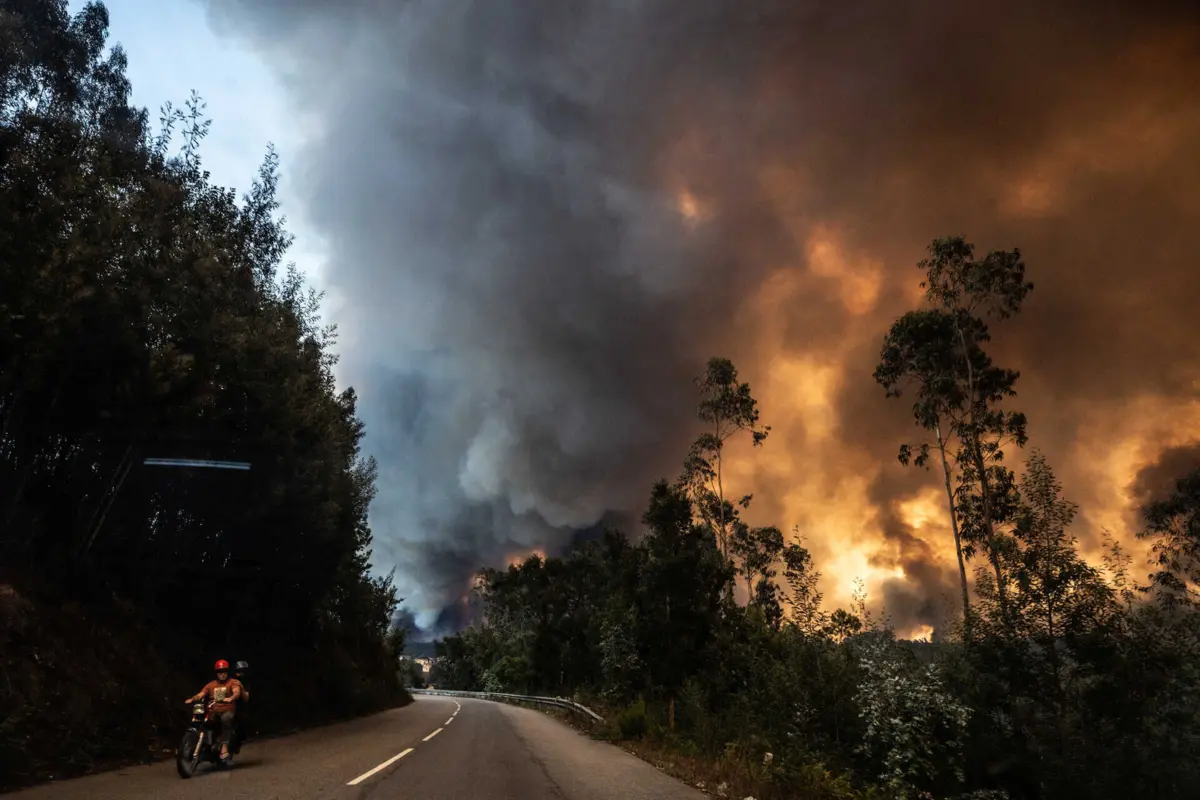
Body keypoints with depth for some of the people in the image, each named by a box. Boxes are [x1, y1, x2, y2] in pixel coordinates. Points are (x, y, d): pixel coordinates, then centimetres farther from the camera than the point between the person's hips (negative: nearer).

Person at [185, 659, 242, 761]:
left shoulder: (233, 682, 5)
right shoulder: (211, 685, 19)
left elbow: (237, 692, -14)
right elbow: (200, 694, 6)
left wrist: (230, 698, -37)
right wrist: (192, 699, -16)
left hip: (228, 711, -5)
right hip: (213, 712, 5)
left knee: (225, 718, -37)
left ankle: (224, 747, -39)